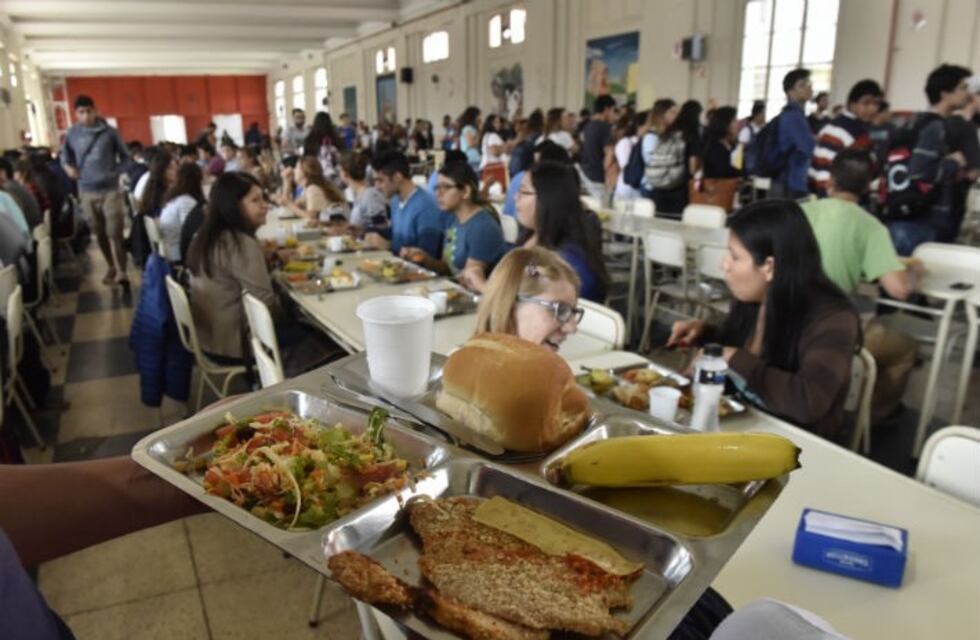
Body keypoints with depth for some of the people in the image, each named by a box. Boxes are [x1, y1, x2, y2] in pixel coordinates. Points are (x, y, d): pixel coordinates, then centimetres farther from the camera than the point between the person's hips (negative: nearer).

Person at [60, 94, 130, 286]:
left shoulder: (109, 132, -2)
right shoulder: (72, 134, 4)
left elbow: (125, 156, 7)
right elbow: (65, 156, 17)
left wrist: (118, 173, -6)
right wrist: (68, 167, -3)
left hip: (111, 189, -3)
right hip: (87, 191, 3)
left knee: (114, 232, -11)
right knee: (100, 234, 11)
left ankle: (122, 271, -12)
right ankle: (112, 267, 26)